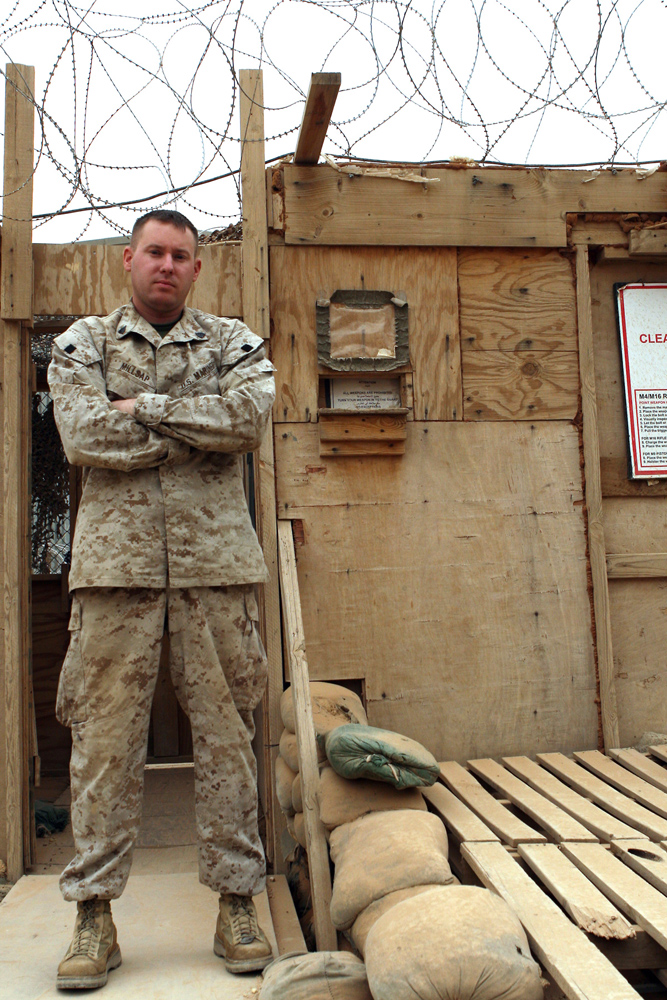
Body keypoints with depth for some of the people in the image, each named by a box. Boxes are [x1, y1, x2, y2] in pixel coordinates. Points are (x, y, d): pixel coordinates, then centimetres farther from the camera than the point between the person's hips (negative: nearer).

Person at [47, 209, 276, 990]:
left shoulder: (232, 342, 14)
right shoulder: (82, 343, 12)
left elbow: (249, 415, -7)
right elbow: (84, 437, -6)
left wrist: (144, 407, -7)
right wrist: (198, 429, -3)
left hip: (216, 556, 1)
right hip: (117, 558, 0)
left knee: (225, 729, 4)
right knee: (106, 733, 2)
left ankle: (237, 903, 16)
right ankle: (93, 914, 15)